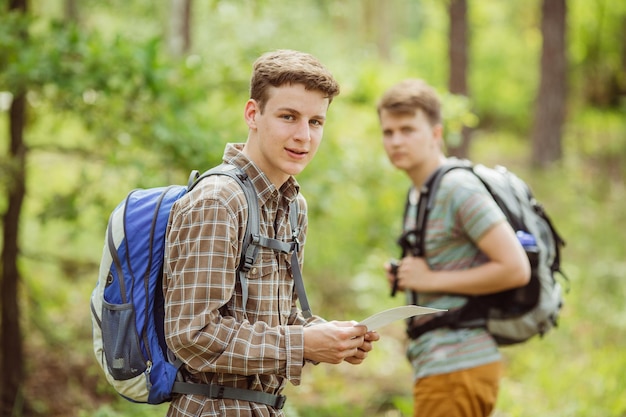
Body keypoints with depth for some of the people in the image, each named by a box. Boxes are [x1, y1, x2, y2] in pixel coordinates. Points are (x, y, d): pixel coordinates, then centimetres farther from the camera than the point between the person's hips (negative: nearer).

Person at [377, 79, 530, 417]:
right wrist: (405, 279, 7)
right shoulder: (418, 193, 16)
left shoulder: (459, 189, -14)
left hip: (457, 367, -10)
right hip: (434, 362, 10)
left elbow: (516, 269, -21)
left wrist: (433, 280, -17)